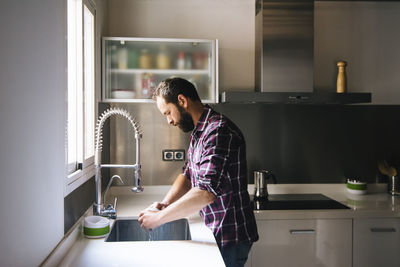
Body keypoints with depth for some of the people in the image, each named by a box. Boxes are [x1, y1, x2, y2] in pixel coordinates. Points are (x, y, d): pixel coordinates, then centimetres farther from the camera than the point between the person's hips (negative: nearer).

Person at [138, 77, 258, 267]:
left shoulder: (218, 131, -23)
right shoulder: (198, 133, 10)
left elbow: (207, 192, -30)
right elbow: (187, 175, 15)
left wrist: (160, 217, -22)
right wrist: (164, 204, -2)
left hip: (230, 238, -9)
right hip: (217, 232, 9)